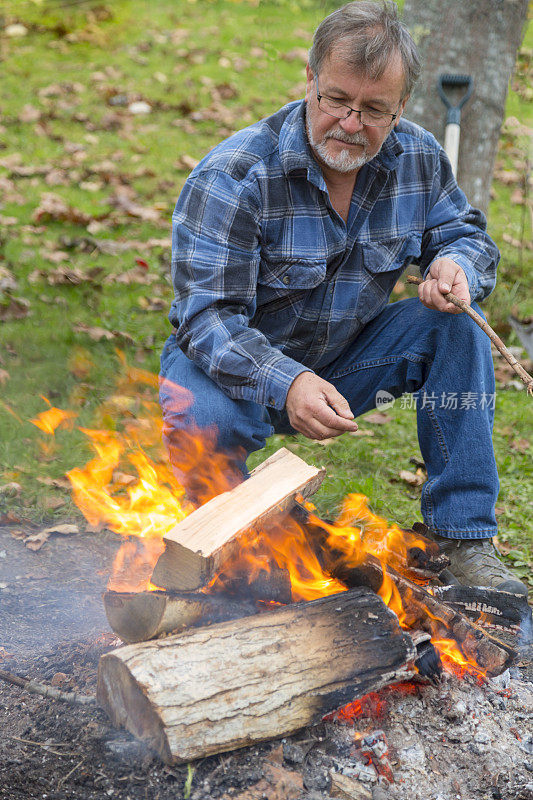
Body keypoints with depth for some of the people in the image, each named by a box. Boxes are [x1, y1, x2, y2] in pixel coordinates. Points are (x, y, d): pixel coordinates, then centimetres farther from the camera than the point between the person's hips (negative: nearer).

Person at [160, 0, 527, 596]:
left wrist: (456, 266, -20)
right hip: (242, 366, -4)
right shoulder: (231, 177, -24)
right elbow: (207, 317, -28)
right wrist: (286, 385, -46)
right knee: (202, 419, -37)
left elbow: (466, 234, 8)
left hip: (345, 360, 5)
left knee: (457, 326, -17)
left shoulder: (418, 158, -7)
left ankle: (464, 538, -9)